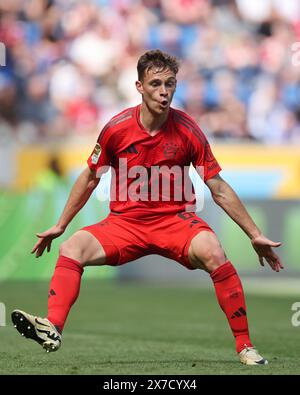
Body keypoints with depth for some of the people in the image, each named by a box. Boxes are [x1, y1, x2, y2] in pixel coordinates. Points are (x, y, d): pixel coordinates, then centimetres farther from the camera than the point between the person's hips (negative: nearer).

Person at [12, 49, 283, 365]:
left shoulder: (188, 131, -8)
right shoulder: (117, 129, -5)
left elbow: (219, 190, -2)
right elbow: (89, 179, 10)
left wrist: (255, 235, -3)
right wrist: (59, 226, 13)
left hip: (175, 219, -2)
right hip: (125, 221, 2)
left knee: (213, 254, -32)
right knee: (71, 249, -24)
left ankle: (244, 346, -25)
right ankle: (52, 329, -37)